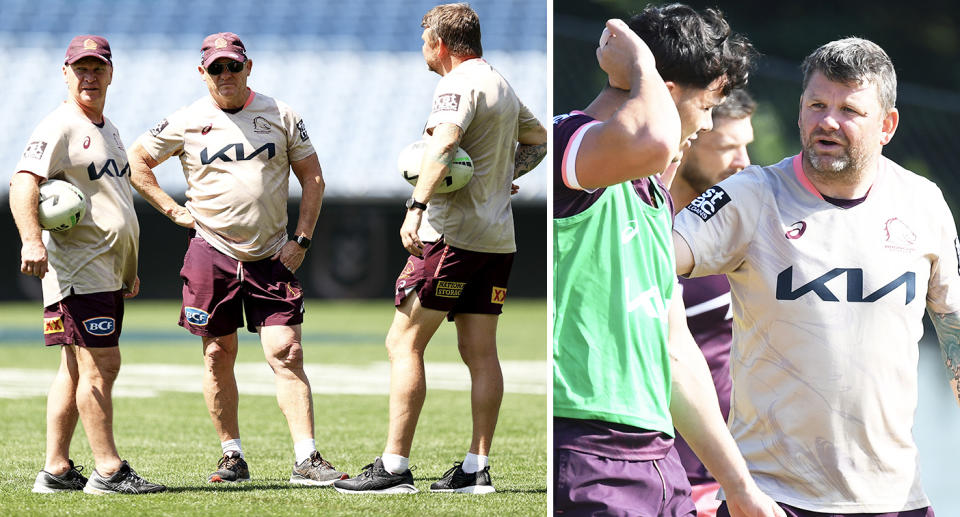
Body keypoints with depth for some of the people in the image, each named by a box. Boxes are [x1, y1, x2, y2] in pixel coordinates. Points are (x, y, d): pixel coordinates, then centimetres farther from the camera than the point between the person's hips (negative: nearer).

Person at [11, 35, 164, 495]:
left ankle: (56, 470, 12)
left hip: (108, 273, 9)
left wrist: (129, 267, 27)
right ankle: (108, 471, -9)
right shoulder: (59, 128, -10)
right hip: (78, 269, -9)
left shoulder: (108, 129, 20)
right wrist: (32, 240, -38)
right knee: (100, 365, -11)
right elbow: (23, 182, -23)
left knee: (76, 368, 10)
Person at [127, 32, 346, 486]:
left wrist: (300, 240, 0)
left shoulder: (281, 116, 4)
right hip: (212, 253, 0)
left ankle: (306, 460, -14)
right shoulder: (185, 123, 2)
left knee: (286, 354, -9)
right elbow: (136, 162, 11)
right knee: (219, 355, 5)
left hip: (272, 259, 0)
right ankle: (232, 457, 16)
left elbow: (312, 178, 9)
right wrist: (174, 211, 2)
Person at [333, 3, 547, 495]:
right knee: (479, 352, 8)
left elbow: (442, 144, -29)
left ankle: (394, 466, -10)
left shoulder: (458, 84, -11)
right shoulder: (502, 84, 18)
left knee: (404, 343, -6)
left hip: (452, 232, -9)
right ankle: (476, 468, 6)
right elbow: (537, 138, 35)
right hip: (498, 236, 9)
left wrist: (417, 206, -37)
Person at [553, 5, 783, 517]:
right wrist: (639, 66, -12)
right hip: (582, 454, -10)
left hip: (659, 457, 10)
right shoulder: (567, 140, -8)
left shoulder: (654, 195, 22)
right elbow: (651, 141, -33)